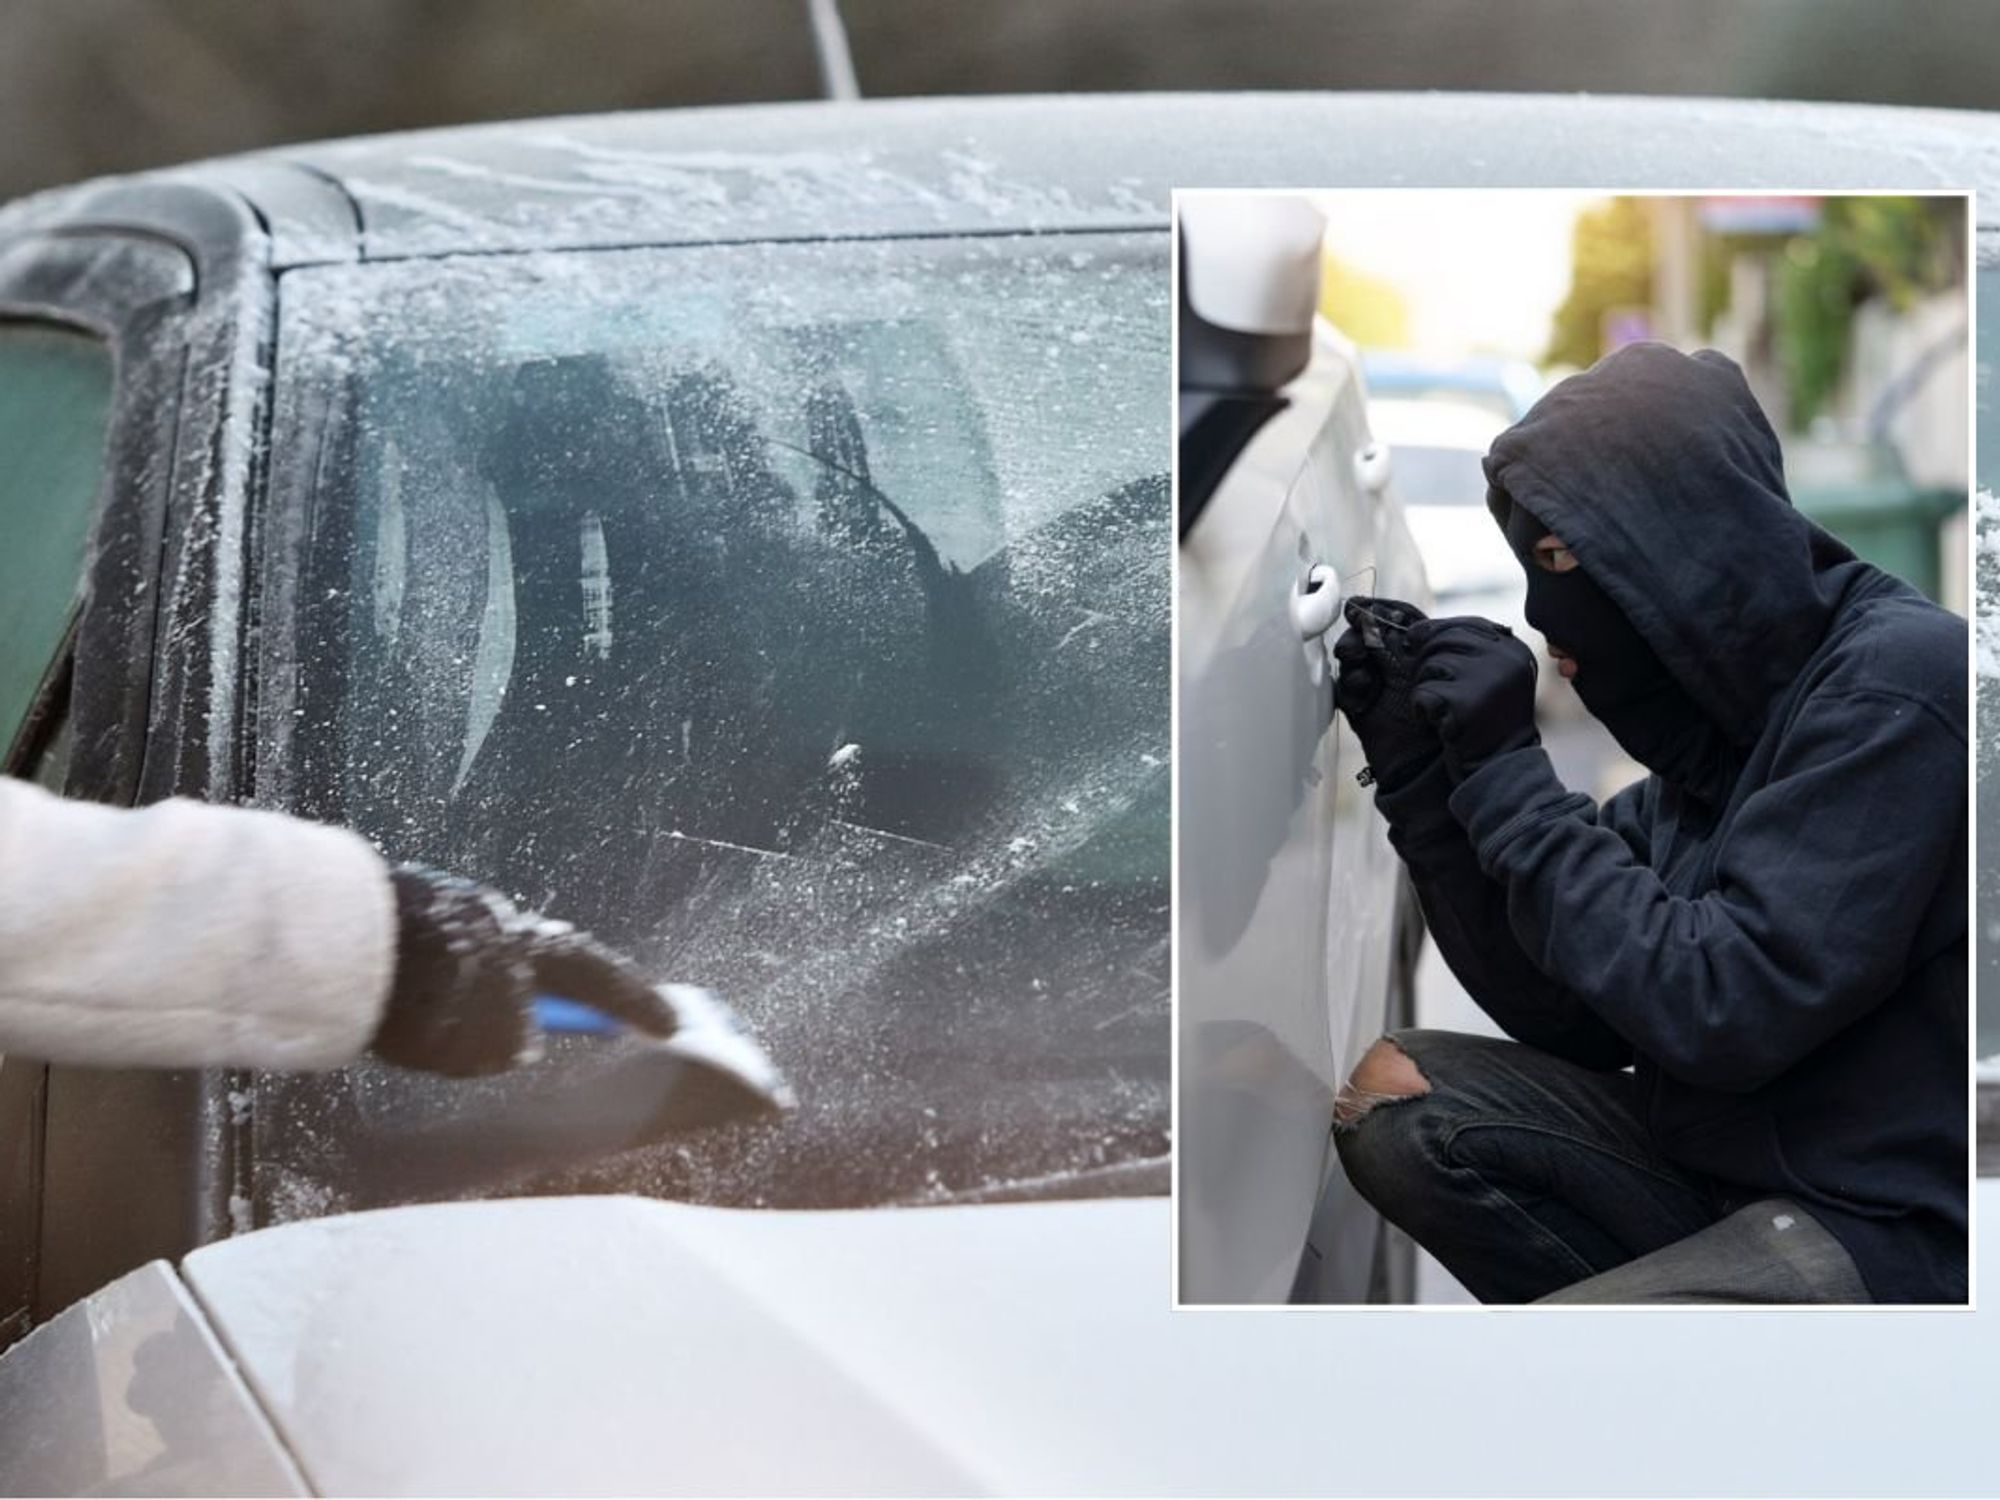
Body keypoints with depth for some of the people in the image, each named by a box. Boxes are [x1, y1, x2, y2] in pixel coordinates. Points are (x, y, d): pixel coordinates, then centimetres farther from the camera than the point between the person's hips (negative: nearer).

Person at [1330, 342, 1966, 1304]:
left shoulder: (1895, 685, -17)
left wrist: (1508, 776, -15)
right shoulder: (1720, 713, 9)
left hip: (1893, 1232, -9)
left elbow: (1717, 1015, -22)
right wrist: (1416, 766, 1)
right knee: (1393, 1095, -1)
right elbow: (1563, 1017, 9)